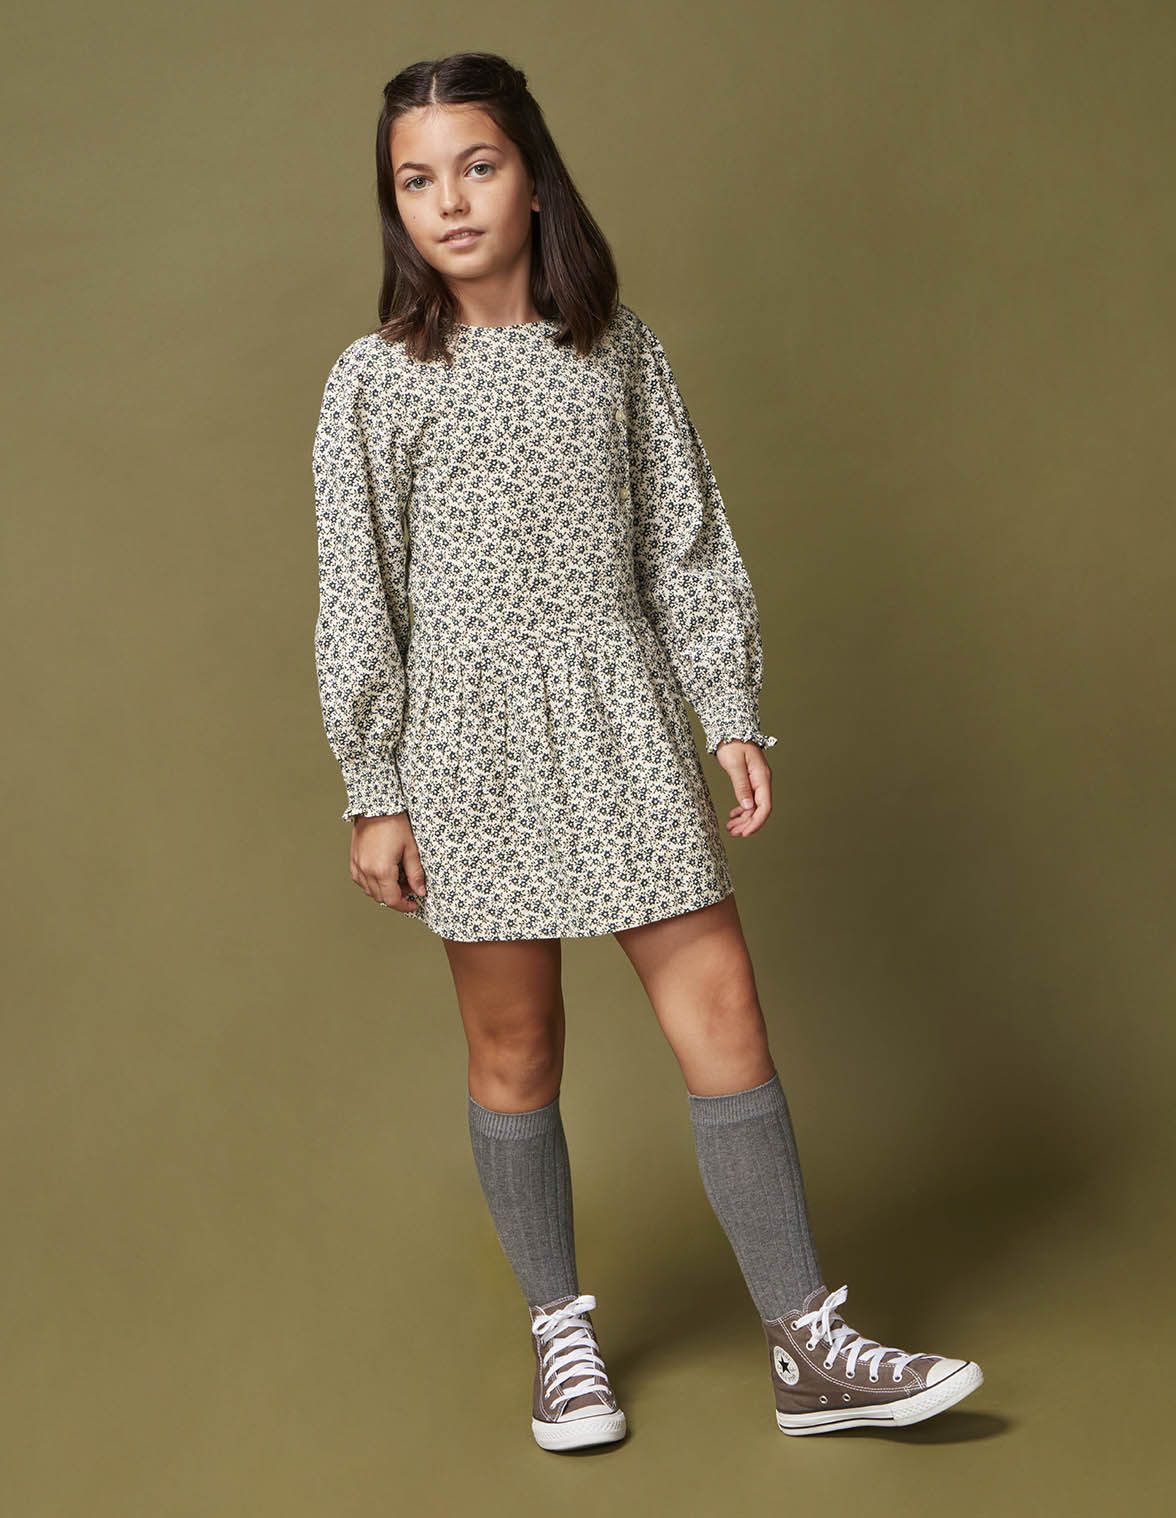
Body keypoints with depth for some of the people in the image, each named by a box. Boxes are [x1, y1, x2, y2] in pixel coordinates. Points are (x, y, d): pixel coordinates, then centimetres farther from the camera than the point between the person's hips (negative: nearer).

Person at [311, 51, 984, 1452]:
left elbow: (687, 545, 8)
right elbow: (360, 602, -1)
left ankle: (807, 1348, 6)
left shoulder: (619, 347, 5)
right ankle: (560, 1333, 25)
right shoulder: (376, 383, -2)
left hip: (624, 720, 2)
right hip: (471, 742, -2)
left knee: (722, 1012, -2)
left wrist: (733, 718, 2)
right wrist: (374, 794, -3)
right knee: (514, 1052, 7)